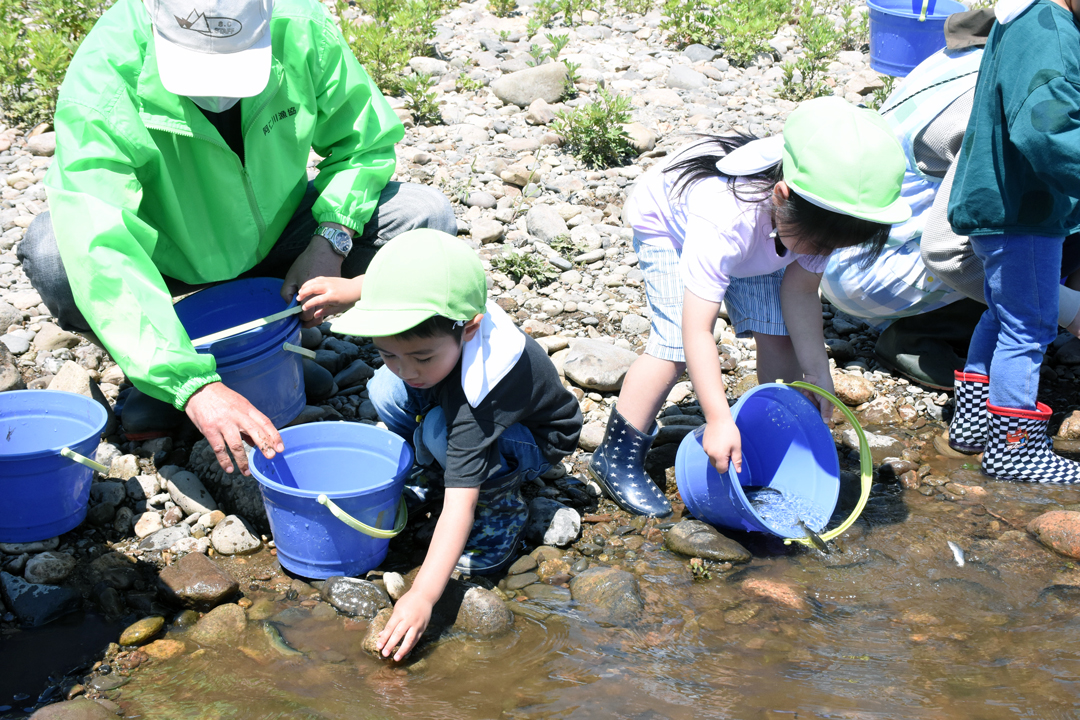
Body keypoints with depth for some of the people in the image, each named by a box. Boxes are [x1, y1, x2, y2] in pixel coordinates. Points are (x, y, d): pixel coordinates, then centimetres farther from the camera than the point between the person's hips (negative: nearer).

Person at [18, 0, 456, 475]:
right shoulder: (102, 74, -34)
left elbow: (366, 140, -5)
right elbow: (98, 245, -43)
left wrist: (331, 239, -23)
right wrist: (193, 384, -51)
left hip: (272, 238, 3)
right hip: (164, 255, -2)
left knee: (425, 217, -15)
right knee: (50, 252, -34)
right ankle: (150, 381, -2)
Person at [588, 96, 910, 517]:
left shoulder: (822, 217, -31)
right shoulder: (726, 219, -48)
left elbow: (800, 292, -17)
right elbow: (696, 330, -47)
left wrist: (817, 373, -20)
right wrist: (719, 419, -51)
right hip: (670, 226, -5)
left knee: (777, 332, -6)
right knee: (674, 345, -18)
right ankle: (617, 456, -3)